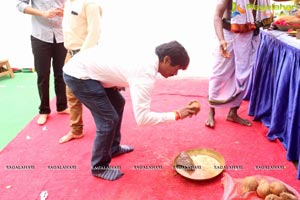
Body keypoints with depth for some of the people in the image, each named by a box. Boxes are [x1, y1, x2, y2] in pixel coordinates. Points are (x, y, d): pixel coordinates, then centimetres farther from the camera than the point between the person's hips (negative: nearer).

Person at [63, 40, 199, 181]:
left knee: (118, 103, 19)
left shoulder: (147, 57, 2)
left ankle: (113, 148, 36)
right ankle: (99, 167, 11)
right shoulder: (146, 74, -26)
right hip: (78, 74, -10)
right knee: (109, 120, -9)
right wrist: (177, 115, -22)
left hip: (85, 66, 10)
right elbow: (142, 118, -27)